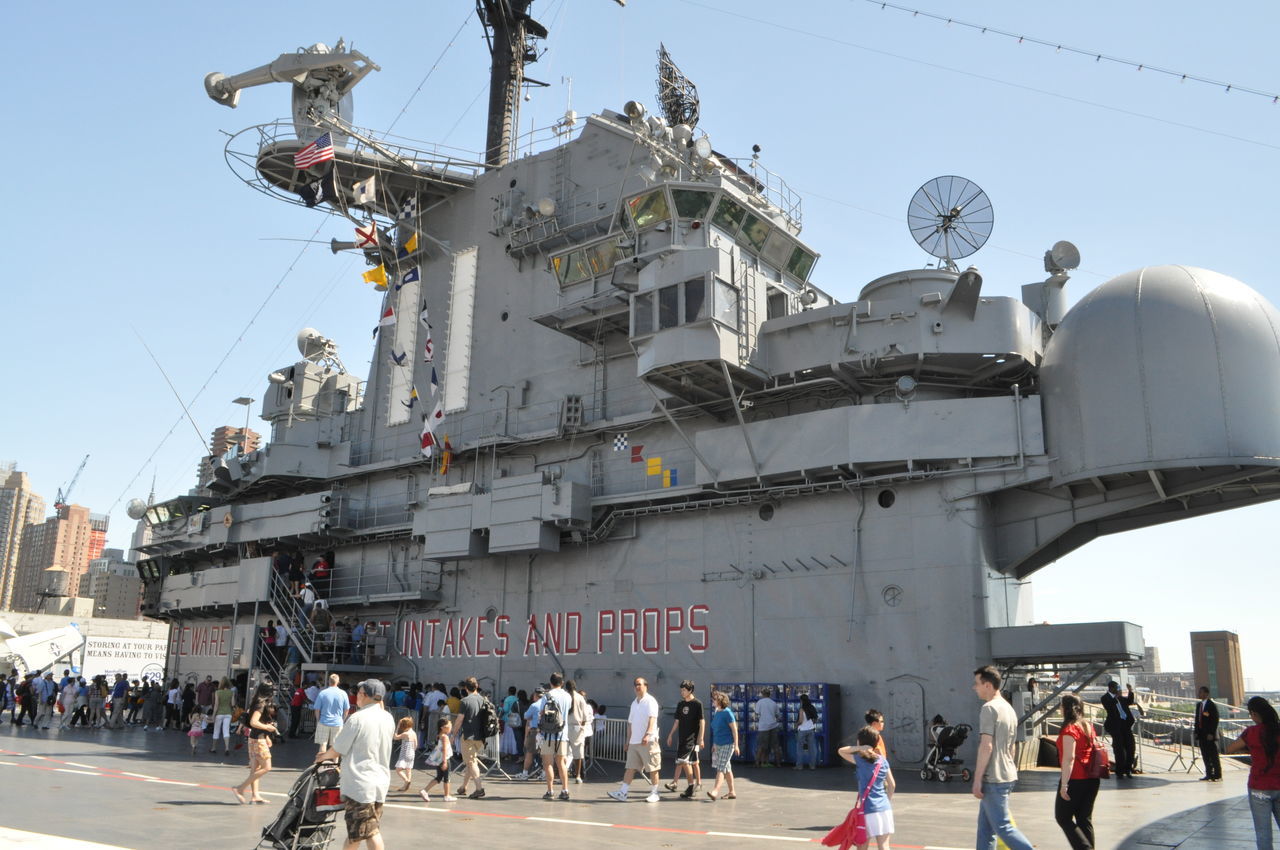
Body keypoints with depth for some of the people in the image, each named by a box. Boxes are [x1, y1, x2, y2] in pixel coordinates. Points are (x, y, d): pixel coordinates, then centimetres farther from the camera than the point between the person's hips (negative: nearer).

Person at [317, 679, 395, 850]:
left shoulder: (357, 718, -14)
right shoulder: (388, 719, 5)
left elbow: (337, 751, -6)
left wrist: (323, 757, 13)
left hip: (359, 783, -7)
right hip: (381, 781, 7)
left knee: (370, 832, -4)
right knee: (355, 829, 18)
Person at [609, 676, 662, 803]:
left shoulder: (650, 701, -8)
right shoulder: (634, 703, 17)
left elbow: (652, 719, -21)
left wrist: (647, 735, -34)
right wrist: (628, 740, 19)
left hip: (648, 741, -7)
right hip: (634, 742, 7)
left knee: (652, 769, 2)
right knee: (630, 768, 4)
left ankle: (654, 793, 12)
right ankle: (622, 793, 3)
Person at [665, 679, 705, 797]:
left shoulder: (697, 703, -7)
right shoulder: (680, 704, 11)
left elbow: (702, 721, -8)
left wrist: (701, 738, -13)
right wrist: (671, 734, 17)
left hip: (692, 738, -6)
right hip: (682, 737, 6)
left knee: (685, 761, -12)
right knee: (679, 761, 8)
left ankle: (691, 785, -1)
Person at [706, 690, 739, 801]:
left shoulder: (727, 712, -14)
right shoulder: (716, 713, 10)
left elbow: (734, 729, -14)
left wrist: (736, 745, -16)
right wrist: (714, 744, 21)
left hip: (727, 745, -8)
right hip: (718, 745, 8)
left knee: (721, 768, -14)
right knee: (727, 769, 12)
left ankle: (715, 791, -20)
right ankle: (731, 792, 20)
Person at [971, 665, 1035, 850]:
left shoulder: (989, 708, -14)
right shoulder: (1009, 708, 14)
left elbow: (986, 746, -20)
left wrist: (977, 779, -18)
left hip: (993, 779, -10)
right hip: (1008, 776, 10)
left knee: (1003, 827, -5)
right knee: (985, 827, 14)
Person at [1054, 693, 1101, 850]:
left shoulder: (1069, 729, -16)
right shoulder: (1089, 726, 8)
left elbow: (1069, 758, -21)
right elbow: (1095, 750, 15)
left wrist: (1064, 784, -19)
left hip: (1075, 780, -8)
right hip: (1092, 779, 8)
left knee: (1063, 817, 4)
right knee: (1085, 818, 14)